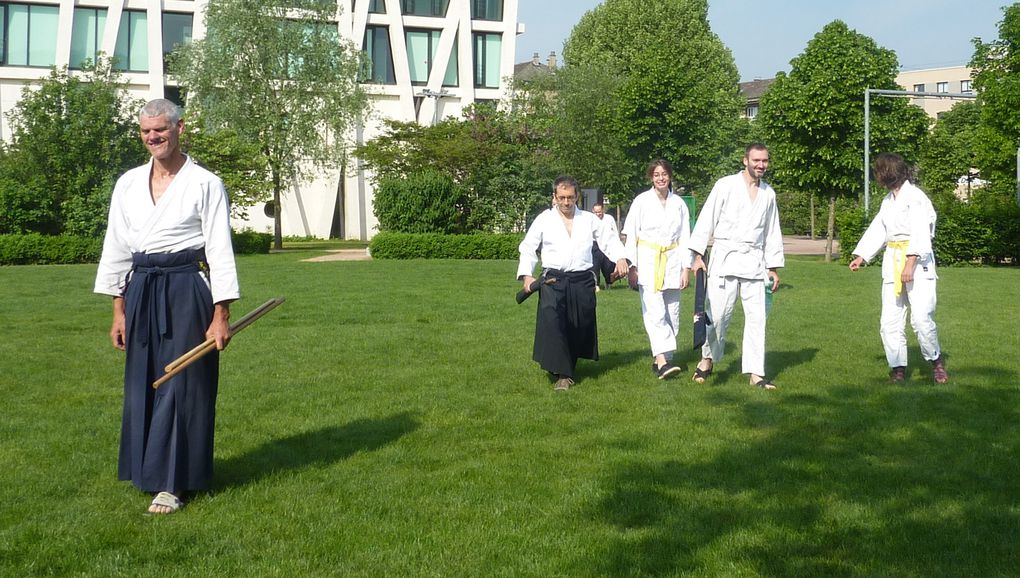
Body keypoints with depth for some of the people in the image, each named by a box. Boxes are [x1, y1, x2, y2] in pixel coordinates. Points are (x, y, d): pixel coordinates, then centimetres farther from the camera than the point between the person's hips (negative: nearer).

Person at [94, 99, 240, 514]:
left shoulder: (205, 184, -4)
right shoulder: (128, 184, 9)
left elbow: (220, 251, -6)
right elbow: (116, 247, 12)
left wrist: (221, 315, -10)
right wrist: (119, 311, 9)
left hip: (186, 292, -5)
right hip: (141, 293, 5)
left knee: (181, 385, -1)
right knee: (141, 384, 9)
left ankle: (171, 483, 9)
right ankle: (149, 470, 26)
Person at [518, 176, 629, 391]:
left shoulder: (589, 220, 11)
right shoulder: (544, 220, 7)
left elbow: (609, 241, 13)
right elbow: (528, 248, 9)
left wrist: (620, 258, -7)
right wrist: (526, 275, -5)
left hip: (582, 281, 3)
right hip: (553, 280, -2)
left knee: (581, 327, 6)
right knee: (552, 321, -22)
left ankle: (568, 364, 29)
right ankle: (563, 373, -17)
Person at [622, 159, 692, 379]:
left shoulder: (679, 204, 8)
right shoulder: (641, 201, 0)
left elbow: (685, 238, 11)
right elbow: (631, 235, 0)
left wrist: (686, 268, 6)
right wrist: (631, 265, -5)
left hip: (672, 262, 4)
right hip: (648, 262, -3)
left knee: (672, 314, 4)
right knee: (654, 312, -14)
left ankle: (662, 359, 13)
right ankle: (662, 360, -22)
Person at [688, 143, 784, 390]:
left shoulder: (768, 194, 12)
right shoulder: (725, 185, -1)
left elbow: (772, 232, 18)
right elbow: (706, 219, -2)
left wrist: (773, 267, 17)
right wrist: (698, 255, -7)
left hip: (754, 262, 4)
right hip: (725, 258, -4)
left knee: (756, 316, 0)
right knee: (718, 313, -4)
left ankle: (756, 372, 5)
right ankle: (708, 358, 19)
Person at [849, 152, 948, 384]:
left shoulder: (915, 197, -9)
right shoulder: (888, 201, 17)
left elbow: (920, 233, -16)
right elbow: (877, 230, 21)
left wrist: (910, 264, -23)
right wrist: (861, 257, 12)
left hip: (918, 263, -8)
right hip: (892, 263, 8)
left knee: (921, 317, -14)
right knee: (889, 321, 2)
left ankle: (936, 361, 6)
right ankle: (898, 369, 10)